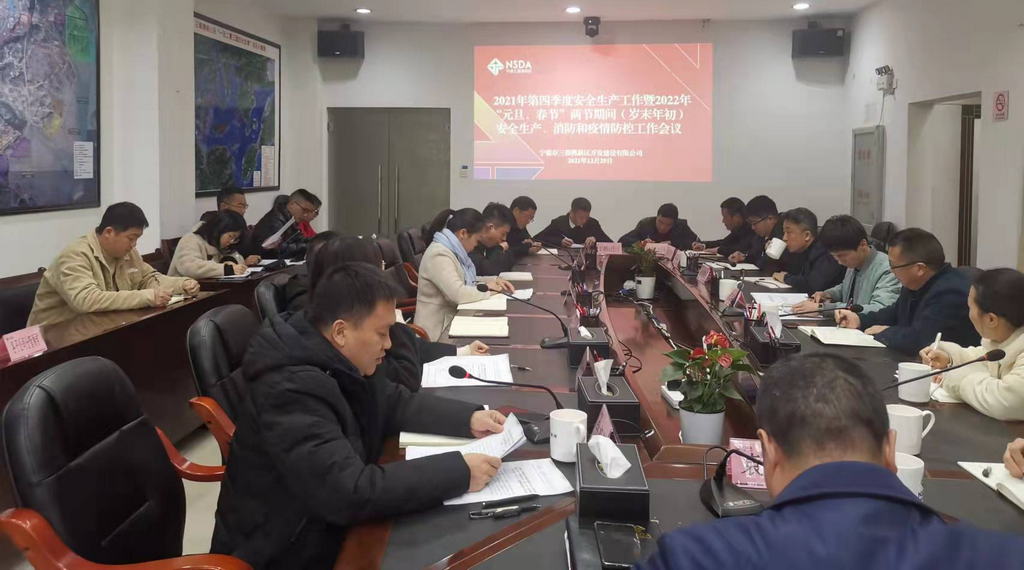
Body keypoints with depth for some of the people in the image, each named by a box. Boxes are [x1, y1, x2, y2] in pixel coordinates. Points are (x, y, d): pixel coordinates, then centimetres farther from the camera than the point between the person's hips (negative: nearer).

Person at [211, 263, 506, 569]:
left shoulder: (341, 363, -2)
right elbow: (349, 491, -36)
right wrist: (460, 471, -31)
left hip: (331, 527, 8)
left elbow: (395, 402, 13)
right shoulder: (291, 391, -30)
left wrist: (469, 418, -2)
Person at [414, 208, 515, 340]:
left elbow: (467, 281, 21)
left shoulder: (454, 250, 8)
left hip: (453, 318, 9)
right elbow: (458, 294, -29)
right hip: (439, 328, -9)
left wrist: (491, 282, 4)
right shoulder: (439, 255, -21)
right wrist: (487, 289, -13)